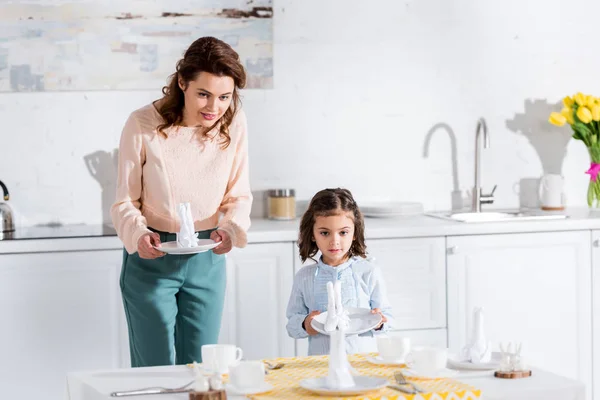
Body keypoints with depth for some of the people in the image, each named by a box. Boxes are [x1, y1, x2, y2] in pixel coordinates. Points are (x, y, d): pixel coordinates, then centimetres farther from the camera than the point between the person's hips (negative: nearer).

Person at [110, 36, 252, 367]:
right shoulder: (142, 125, -18)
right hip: (151, 258, -3)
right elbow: (125, 201, -9)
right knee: (156, 370, 4)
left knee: (200, 368, 10)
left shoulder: (233, 123, -9)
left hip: (207, 259, 3)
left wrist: (231, 228, -20)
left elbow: (239, 195, 0)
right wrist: (139, 235, -29)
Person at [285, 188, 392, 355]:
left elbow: (386, 314, 11)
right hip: (321, 360, 1)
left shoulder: (369, 272, 4)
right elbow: (292, 323, 13)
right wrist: (305, 325, -8)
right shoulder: (304, 277, 8)